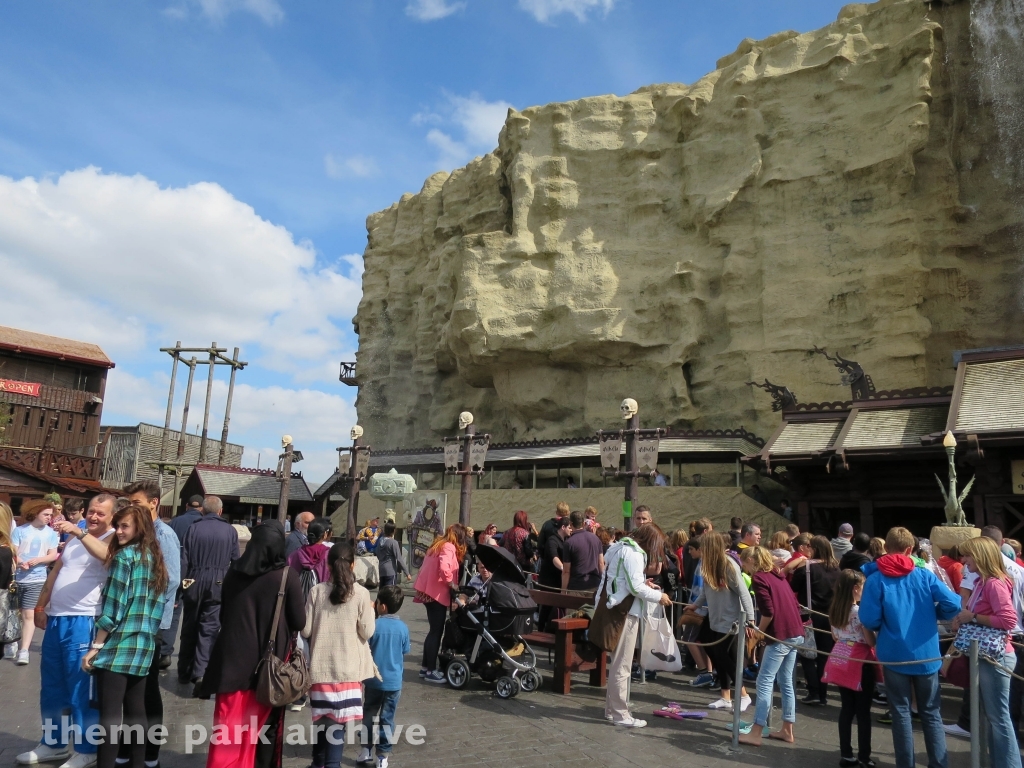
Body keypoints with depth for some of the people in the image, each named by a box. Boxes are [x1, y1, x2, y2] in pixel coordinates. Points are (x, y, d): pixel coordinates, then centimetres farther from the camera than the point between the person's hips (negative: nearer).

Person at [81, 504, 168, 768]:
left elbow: (113, 608, -13)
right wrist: (147, 634, 18)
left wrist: (95, 647, -8)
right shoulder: (156, 558, 11)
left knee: (110, 716, -2)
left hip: (118, 645, -7)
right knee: (136, 712, 13)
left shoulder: (124, 556, -10)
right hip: (144, 646, 7)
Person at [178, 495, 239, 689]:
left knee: (189, 627, 14)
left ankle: (184, 672, 24)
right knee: (208, 629, 2)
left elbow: (184, 558, -5)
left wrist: (182, 582, -1)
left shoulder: (193, 528, -2)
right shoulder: (231, 531, -1)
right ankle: (200, 672, -9)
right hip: (218, 585, -1)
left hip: (194, 583, 1)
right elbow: (235, 562, 3)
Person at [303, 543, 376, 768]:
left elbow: (306, 631, -1)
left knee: (321, 715, 17)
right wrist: (371, 610, 10)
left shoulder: (316, 591, -4)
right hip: (348, 667, -3)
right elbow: (367, 632, -5)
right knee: (338, 718, 3)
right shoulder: (361, 593, -9)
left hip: (321, 665, 3)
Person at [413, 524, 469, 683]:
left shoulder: (437, 545, 15)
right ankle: (431, 671, 5)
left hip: (428, 591, 9)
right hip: (437, 593, -9)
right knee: (436, 632, 0)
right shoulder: (449, 547, -13)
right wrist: (452, 584, -15)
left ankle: (425, 667, 23)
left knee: (434, 630, 17)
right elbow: (444, 568, -29)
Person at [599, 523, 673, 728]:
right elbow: (636, 587, -20)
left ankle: (612, 708, 27)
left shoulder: (622, 546, 14)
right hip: (625, 612, -10)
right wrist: (658, 596, -8)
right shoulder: (634, 553, -17)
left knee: (618, 662, 18)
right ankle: (620, 714, 4)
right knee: (622, 665, -3)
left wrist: (643, 583, 11)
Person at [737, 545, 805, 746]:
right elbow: (795, 605, 17)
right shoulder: (777, 575, 16)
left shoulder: (758, 578, -9)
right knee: (786, 682, 16)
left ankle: (755, 733, -4)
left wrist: (759, 632, -2)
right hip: (795, 633, 9)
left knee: (764, 682, -5)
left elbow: (768, 613, -18)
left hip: (781, 635, -9)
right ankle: (787, 730, 23)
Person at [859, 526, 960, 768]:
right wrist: (934, 615, 9)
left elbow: (868, 620, -14)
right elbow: (954, 604, -10)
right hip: (926, 653, 2)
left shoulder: (876, 579, -10)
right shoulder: (924, 574, -4)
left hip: (894, 655, -2)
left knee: (901, 712, 9)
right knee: (931, 712, 14)